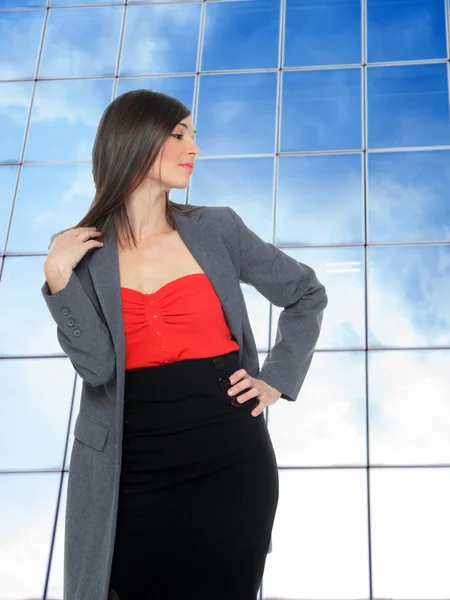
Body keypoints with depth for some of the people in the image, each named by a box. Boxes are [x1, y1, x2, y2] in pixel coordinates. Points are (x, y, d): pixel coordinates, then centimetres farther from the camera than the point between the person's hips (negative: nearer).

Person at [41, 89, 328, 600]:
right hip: (133, 475, 0)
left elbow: (307, 294, 12)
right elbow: (96, 366, -10)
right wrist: (58, 278, -16)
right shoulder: (81, 253, 1)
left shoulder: (216, 230, 1)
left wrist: (277, 380, 4)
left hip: (230, 462, 1)